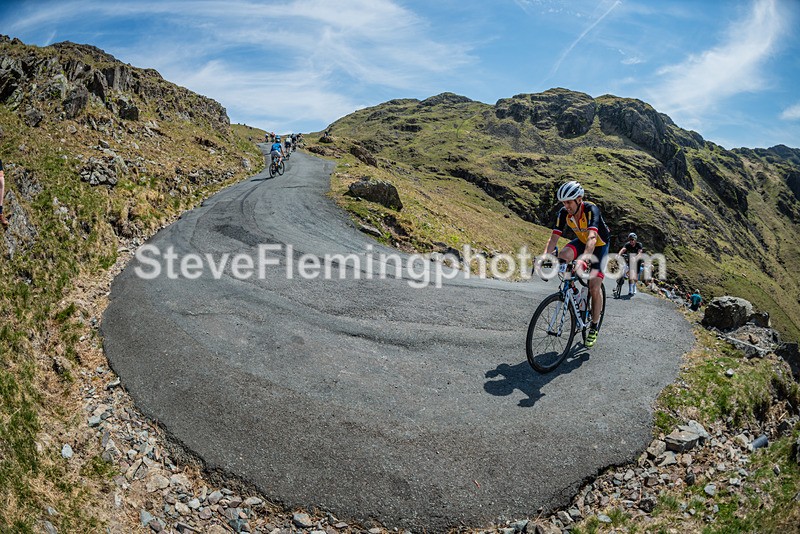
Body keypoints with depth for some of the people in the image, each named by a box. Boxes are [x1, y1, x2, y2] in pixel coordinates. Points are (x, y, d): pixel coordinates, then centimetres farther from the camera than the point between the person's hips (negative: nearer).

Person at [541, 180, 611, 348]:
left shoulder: (591, 210, -35)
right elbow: (553, 238, -22)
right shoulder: (563, 213, -20)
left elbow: (592, 238, -48)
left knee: (594, 287, -12)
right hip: (581, 241, 4)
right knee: (562, 256, -30)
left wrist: (582, 259, -64)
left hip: (600, 245, -4)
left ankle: (594, 326, 7)